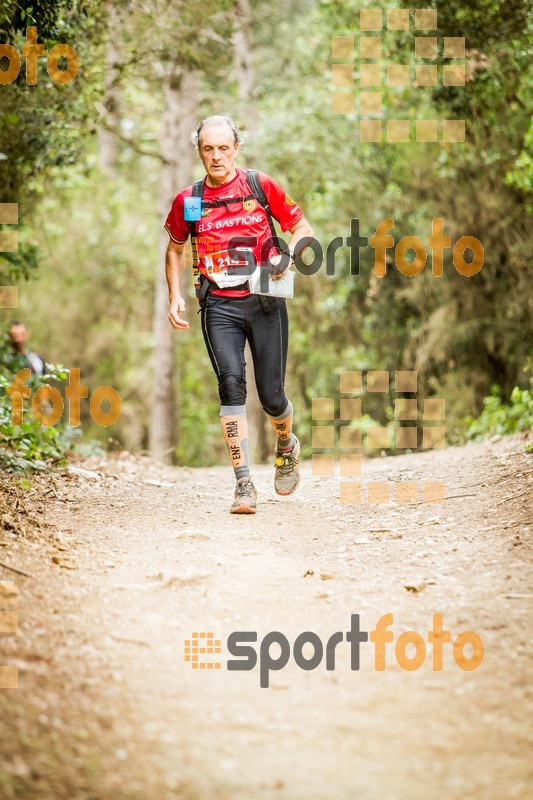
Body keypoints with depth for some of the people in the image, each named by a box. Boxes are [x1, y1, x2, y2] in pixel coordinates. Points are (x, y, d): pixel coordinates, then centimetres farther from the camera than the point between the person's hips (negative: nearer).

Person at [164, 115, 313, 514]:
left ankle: (286, 447, 37)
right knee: (232, 382, -19)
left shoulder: (261, 186, 1)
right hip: (219, 305, 1)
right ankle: (244, 485, -19)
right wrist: (175, 295, 11)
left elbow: (302, 228, 9)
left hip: (264, 301, -1)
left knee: (271, 395, 0)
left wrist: (287, 256, -10)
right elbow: (175, 247, 22)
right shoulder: (188, 200, 6)